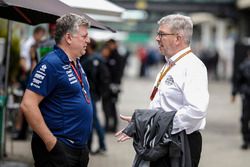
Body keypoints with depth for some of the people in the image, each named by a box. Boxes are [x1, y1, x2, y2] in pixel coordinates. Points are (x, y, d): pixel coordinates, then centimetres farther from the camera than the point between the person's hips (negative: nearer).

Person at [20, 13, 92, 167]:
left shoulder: (76, 64, 12)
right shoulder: (51, 64, -16)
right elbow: (28, 105, -21)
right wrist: (51, 142, -21)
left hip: (80, 147, 9)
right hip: (58, 149, -9)